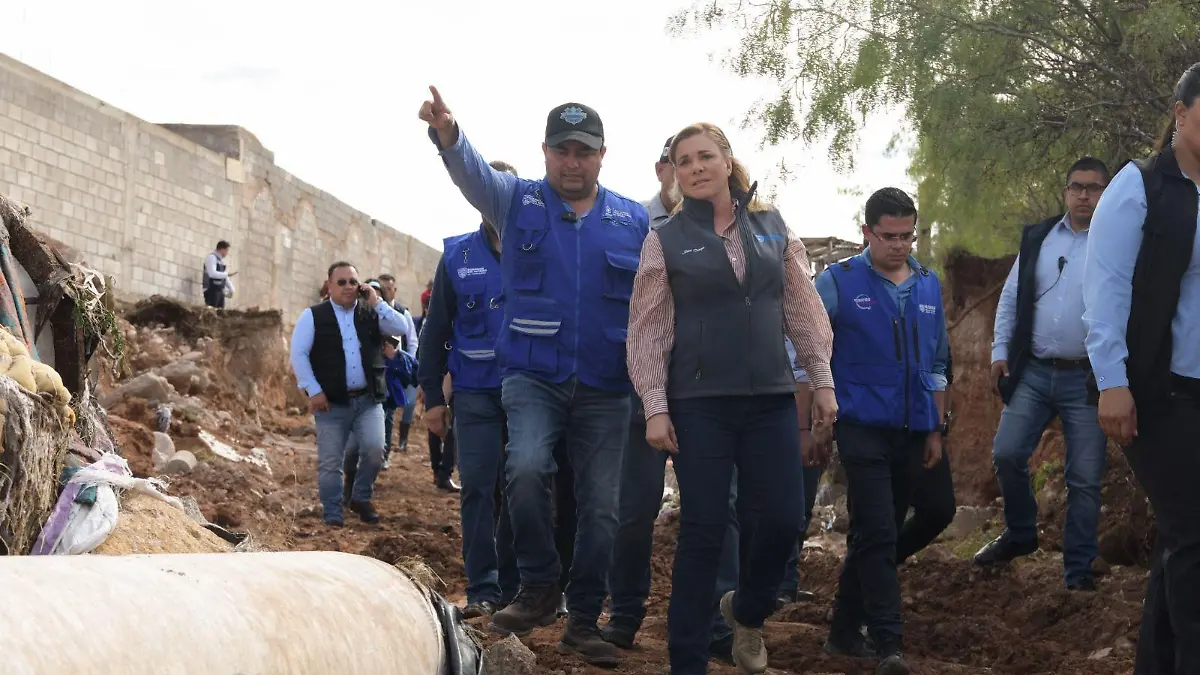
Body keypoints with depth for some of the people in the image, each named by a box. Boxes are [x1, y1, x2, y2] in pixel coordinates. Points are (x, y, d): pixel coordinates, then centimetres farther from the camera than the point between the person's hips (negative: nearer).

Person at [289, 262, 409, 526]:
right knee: (330, 462, 1)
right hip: (331, 402, -2)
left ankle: (361, 499, 13)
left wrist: (377, 303, -8)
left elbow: (401, 329, -3)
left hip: (368, 399, 2)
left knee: (375, 450, -11)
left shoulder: (371, 314, 10)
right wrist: (313, 391, -11)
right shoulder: (313, 316, 0)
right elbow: (298, 354, -5)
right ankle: (332, 515, 14)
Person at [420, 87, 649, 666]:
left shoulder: (635, 221, 6)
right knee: (526, 468, -26)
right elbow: (472, 170, -16)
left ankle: (583, 622, 20)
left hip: (605, 389, 2)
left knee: (601, 507, 3)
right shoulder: (517, 201, 3)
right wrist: (447, 135, -39)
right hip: (532, 376, -1)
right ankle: (538, 587, -4)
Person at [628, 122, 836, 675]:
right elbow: (647, 331, -2)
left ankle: (746, 610, 29)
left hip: (771, 400, 3)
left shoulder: (773, 228, 8)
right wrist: (655, 408, -9)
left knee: (782, 517, -1)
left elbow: (804, 311, 10)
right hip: (699, 404, -3)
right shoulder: (666, 240, 0)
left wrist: (822, 380, 5)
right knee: (703, 531, -2)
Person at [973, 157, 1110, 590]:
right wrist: (1000, 353, 3)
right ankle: (1020, 534, 20)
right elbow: (1010, 298, 12)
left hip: (1088, 379, -3)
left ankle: (1078, 570, 11)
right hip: (1033, 373, 3)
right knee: (1006, 454, -3)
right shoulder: (1036, 238, 8)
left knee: (1085, 478, 1)